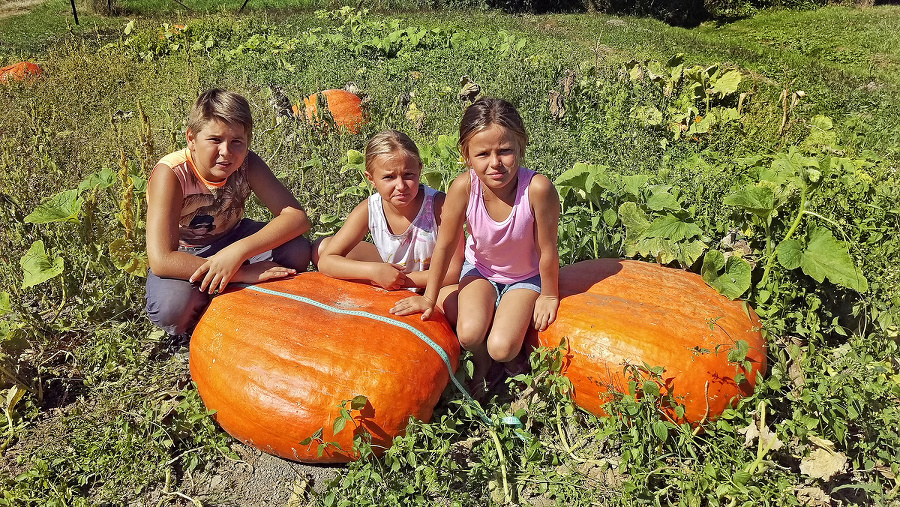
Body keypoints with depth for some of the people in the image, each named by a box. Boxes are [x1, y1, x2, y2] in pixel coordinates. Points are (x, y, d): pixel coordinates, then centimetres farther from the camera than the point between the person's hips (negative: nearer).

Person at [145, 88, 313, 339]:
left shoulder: (247, 164, -19)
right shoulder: (171, 175, -29)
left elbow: (297, 217, -27)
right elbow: (161, 261, -37)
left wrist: (238, 251, -42)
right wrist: (244, 273, -42)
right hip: (183, 258, -3)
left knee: (297, 250, -23)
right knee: (173, 308, -36)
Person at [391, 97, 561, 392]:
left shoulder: (537, 188, -34)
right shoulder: (464, 187, -28)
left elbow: (547, 250, -20)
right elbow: (444, 245, -15)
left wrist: (549, 296, -6)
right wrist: (429, 298, -5)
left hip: (525, 277, -1)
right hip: (480, 269, 2)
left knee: (501, 348, -19)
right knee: (469, 334, -22)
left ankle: (514, 352, 20)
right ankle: (480, 362, 15)